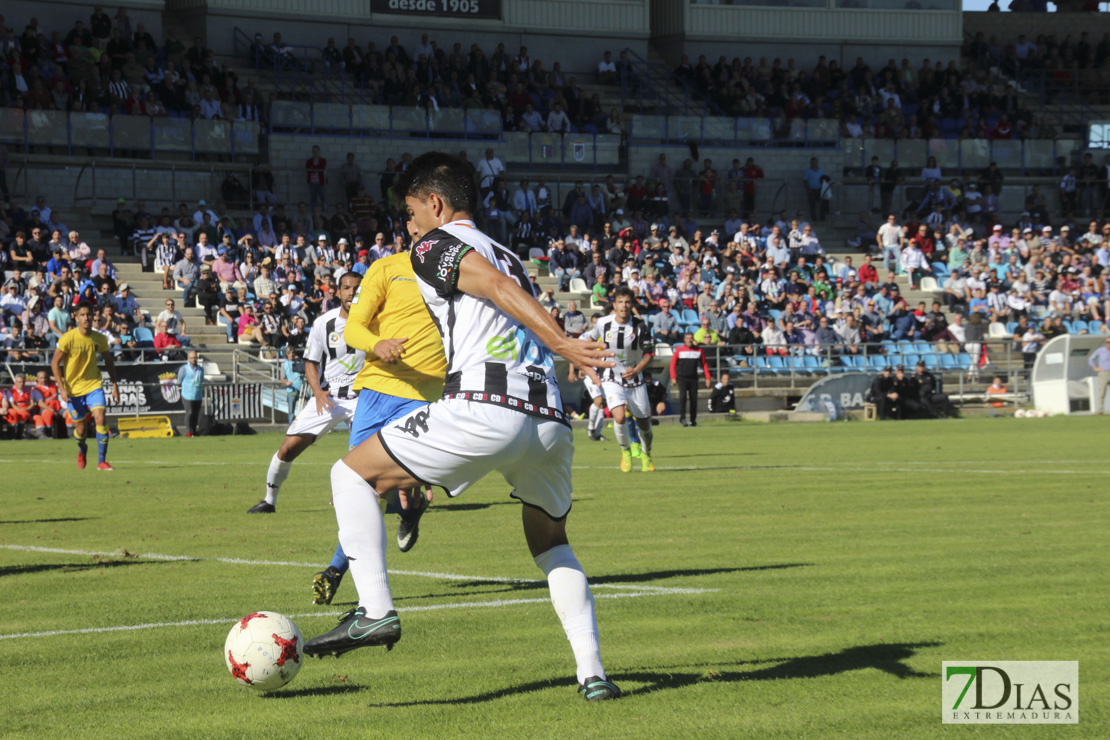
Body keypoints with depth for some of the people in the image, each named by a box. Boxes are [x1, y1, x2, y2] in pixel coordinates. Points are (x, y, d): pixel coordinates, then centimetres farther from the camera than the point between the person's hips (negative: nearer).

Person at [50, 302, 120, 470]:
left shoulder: (99, 339, -4)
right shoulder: (68, 339, -14)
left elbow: (108, 360, 12)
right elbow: (55, 363, -9)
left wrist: (114, 384, 8)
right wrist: (62, 388, -15)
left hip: (94, 385, 2)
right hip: (73, 388, -2)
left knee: (101, 418, -19)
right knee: (81, 429, 6)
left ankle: (102, 461, -12)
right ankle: (82, 450, 42)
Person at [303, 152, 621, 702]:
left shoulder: (435, 245, 8)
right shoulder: (508, 258, 31)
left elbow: (497, 288, -8)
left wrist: (564, 344, -19)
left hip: (484, 409, -7)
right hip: (549, 420, 7)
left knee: (352, 473, 7)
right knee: (551, 542, 28)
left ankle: (375, 610, -7)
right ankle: (592, 673, 15)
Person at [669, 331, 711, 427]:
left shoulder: (699, 350, 7)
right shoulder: (679, 350, 1)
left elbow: (704, 364, 12)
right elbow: (673, 364, 2)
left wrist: (707, 378, 6)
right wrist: (673, 378, -6)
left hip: (693, 378, 2)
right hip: (682, 378, -2)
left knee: (694, 399, 2)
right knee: (682, 395, -19)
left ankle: (693, 420, 9)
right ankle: (682, 417, -22)